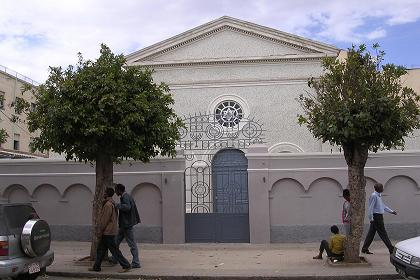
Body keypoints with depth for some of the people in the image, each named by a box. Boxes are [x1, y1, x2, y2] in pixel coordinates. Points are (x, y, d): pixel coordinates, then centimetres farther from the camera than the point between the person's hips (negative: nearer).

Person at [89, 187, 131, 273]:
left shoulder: (108, 205, -18)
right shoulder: (113, 204, 13)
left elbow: (104, 220, -20)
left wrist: (99, 231, -13)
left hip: (107, 232, -10)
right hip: (108, 232, 10)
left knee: (114, 250, -5)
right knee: (100, 250, 15)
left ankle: (126, 266, -2)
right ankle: (96, 267, 22)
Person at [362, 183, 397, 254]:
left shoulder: (378, 196, 16)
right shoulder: (374, 195, -14)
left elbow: (383, 206, 27)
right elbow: (370, 207, -17)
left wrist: (392, 211, 23)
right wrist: (371, 218, -18)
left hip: (379, 217, 10)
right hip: (376, 217, -10)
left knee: (371, 233, 9)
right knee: (383, 233, -4)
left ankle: (364, 249, 12)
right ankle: (391, 249, 2)